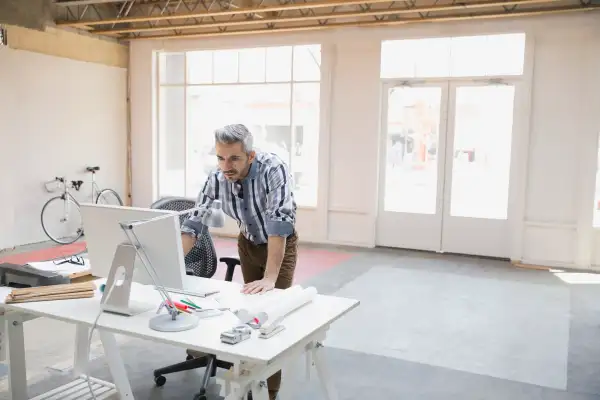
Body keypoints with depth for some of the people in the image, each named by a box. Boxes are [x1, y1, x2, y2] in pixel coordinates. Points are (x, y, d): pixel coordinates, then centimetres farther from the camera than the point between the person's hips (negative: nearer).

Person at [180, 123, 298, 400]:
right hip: (248, 243, 4)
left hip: (281, 245, -4)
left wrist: (270, 278, -48)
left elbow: (279, 224, -41)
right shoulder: (216, 178, -20)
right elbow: (193, 223, -15)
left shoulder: (273, 170, -34)